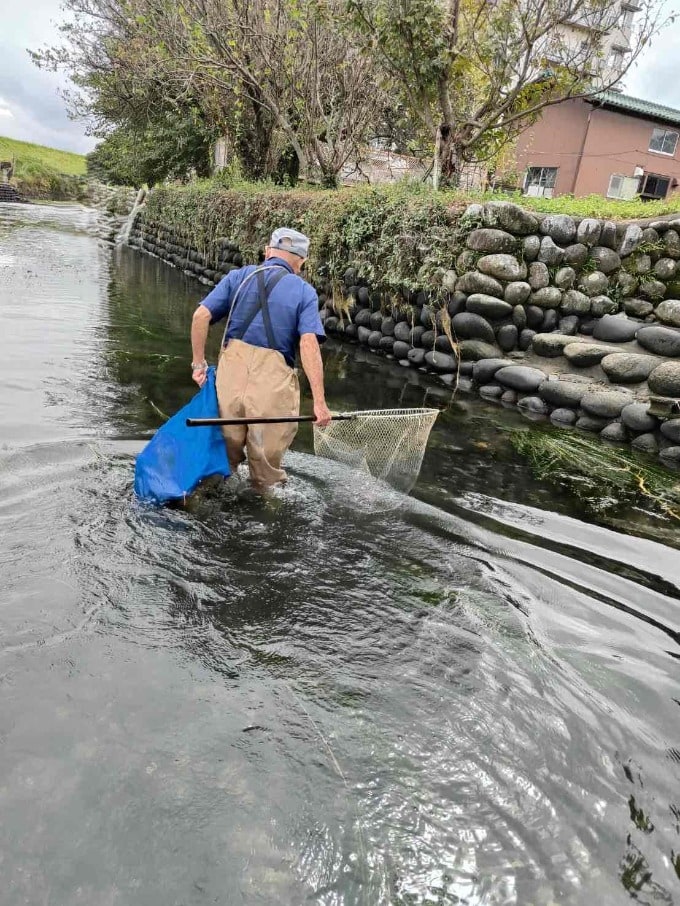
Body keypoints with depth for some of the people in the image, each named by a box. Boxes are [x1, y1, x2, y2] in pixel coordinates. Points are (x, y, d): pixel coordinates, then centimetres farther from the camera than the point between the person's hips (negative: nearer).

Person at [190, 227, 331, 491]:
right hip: (273, 376, -2)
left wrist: (199, 362, 12)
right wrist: (319, 401, -12)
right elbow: (309, 344, -9)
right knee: (268, 449, 14)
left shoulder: (238, 276, 13)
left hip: (231, 366, 3)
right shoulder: (304, 292, 6)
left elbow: (201, 315, 3)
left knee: (228, 444, 20)